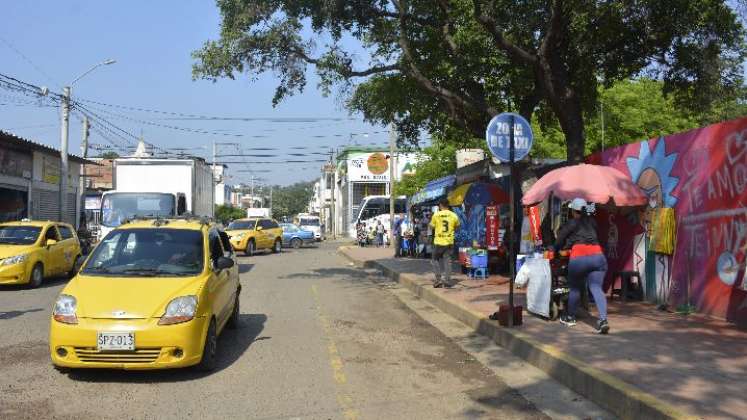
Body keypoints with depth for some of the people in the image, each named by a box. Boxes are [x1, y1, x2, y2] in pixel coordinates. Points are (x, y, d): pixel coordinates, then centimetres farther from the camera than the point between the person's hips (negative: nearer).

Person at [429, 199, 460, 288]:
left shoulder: (436, 215, -8)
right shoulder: (453, 215, -1)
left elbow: (432, 226, 3)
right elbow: (457, 226, 13)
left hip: (438, 241, -2)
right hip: (449, 242, 2)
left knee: (435, 259, 13)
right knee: (447, 261, 7)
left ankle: (438, 279, 5)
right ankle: (447, 281, 5)